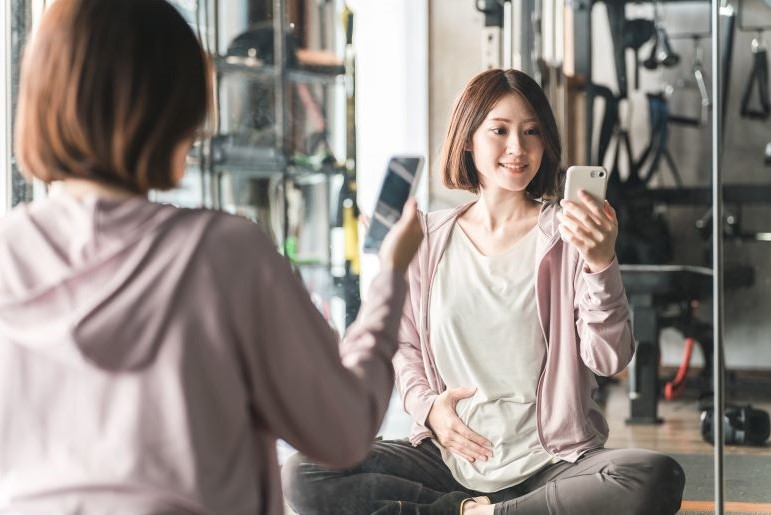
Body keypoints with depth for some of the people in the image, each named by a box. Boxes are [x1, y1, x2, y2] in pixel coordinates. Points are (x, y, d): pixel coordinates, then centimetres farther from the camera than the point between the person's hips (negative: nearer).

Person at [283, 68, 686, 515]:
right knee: (303, 477, -18)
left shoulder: (568, 235, -1)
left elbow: (610, 360, -9)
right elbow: (404, 345, 17)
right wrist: (425, 405, -3)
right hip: (451, 457, 2)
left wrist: (602, 264, -24)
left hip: (550, 460, -1)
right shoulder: (431, 240, 6)